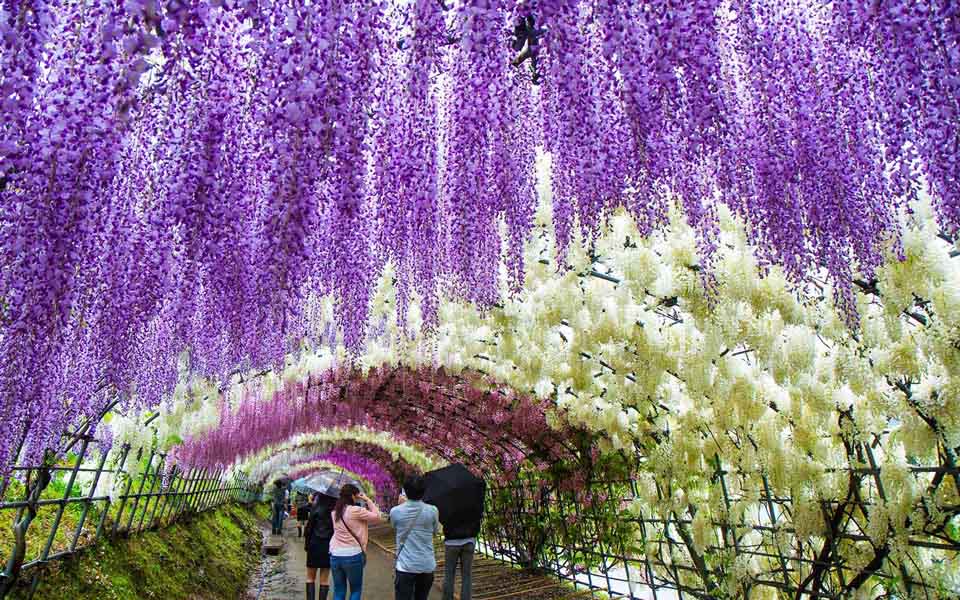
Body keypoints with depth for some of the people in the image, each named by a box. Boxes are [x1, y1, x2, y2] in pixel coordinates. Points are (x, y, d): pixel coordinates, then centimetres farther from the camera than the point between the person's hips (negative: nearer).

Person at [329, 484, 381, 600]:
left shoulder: (335, 512, 6)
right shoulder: (355, 510, -14)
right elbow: (377, 516, -10)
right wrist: (368, 500, -3)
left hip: (335, 555, 5)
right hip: (353, 556, -5)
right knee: (356, 590, 13)